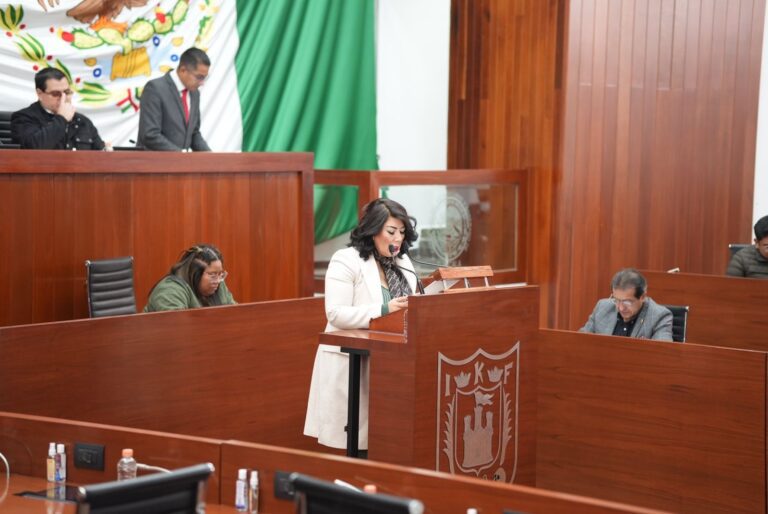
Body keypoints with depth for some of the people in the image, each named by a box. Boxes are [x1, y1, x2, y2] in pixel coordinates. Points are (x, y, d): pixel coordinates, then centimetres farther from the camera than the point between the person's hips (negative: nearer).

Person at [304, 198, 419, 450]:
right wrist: (384, 311, -25)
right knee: (347, 443, -3)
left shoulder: (403, 262, 13)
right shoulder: (346, 260, -9)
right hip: (351, 363, -6)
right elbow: (336, 314, -17)